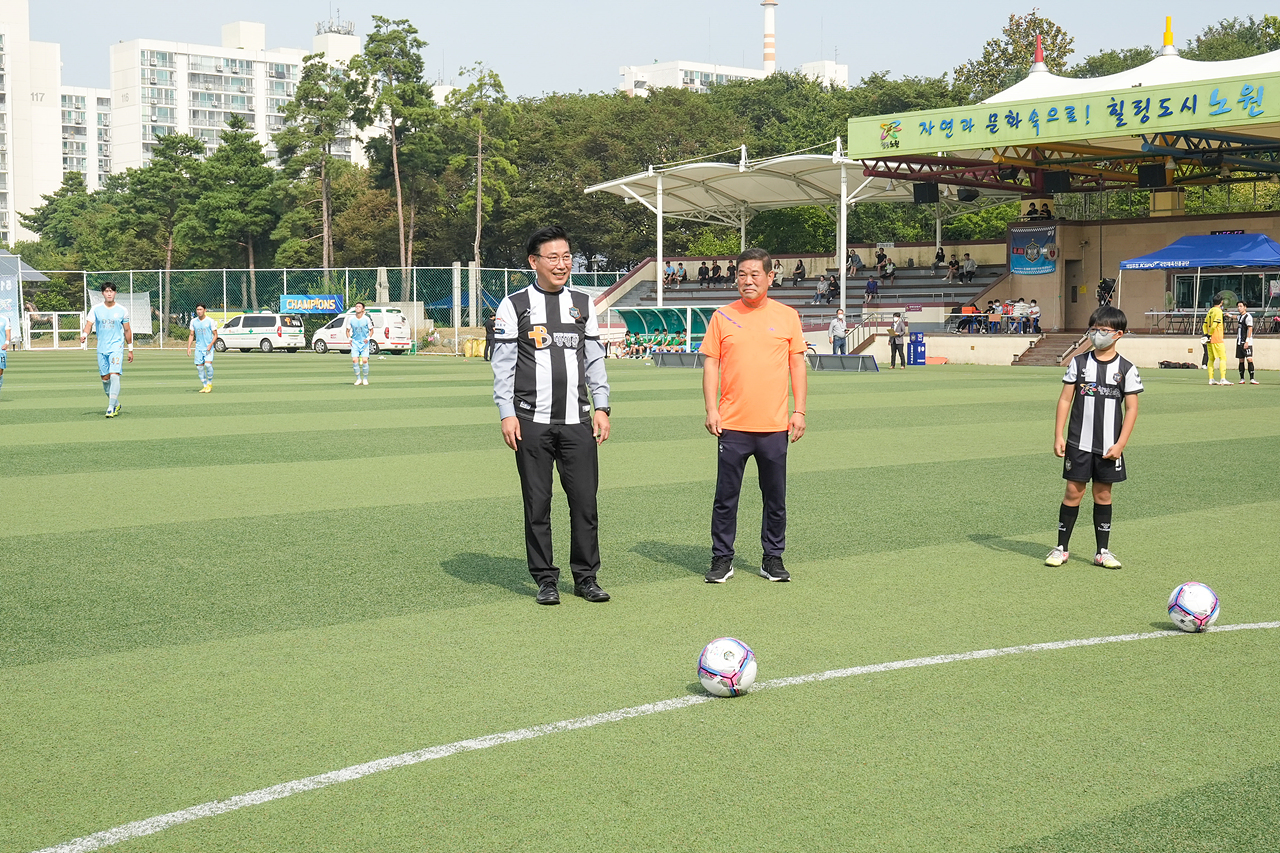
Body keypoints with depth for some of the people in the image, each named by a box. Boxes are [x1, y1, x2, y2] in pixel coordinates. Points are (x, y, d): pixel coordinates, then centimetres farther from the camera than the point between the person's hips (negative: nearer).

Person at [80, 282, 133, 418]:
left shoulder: (122, 310, 2)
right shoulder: (96, 309, 4)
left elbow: (127, 331, 10)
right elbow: (88, 324, -3)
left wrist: (130, 350, 11)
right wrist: (84, 335, -25)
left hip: (117, 347, -3)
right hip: (102, 349, 3)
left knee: (114, 375, -17)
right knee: (105, 378, 7)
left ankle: (111, 407, -18)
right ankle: (116, 404, 25)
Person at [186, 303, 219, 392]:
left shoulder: (210, 321, -4)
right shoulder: (193, 321, 7)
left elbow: (215, 335, -1)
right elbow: (191, 335, 15)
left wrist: (211, 344, -16)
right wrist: (188, 347, 7)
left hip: (208, 348, -4)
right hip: (198, 348, 4)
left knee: (208, 364, -20)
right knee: (199, 367, 0)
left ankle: (210, 383, -1)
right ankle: (205, 386, 11)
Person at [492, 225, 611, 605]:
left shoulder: (584, 304, 13)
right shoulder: (514, 306, 2)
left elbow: (595, 360, 15)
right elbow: (503, 364, 1)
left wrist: (601, 407, 8)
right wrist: (507, 413, -6)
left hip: (578, 421, 3)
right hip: (532, 422, -2)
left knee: (585, 501, 1)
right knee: (537, 505, 2)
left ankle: (586, 577, 14)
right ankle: (545, 579, 13)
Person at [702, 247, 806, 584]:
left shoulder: (787, 316, 6)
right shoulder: (722, 317, 5)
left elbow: (797, 365, 8)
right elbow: (711, 365, 5)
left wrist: (799, 410, 1)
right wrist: (711, 410, -3)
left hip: (774, 426, 1)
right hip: (732, 425, 0)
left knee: (775, 498, 7)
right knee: (726, 496, 2)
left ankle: (773, 559, 19)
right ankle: (722, 559, 13)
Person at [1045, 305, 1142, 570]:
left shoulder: (1126, 369, -1)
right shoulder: (1079, 363, 1)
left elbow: (1131, 408, -1)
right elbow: (1065, 399, 3)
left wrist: (1120, 444, -8)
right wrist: (1058, 435, -3)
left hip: (1109, 446, 0)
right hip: (1078, 443, 0)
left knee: (1103, 494, 7)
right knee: (1073, 492, 2)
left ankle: (1103, 551, 16)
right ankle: (1061, 548, 11)